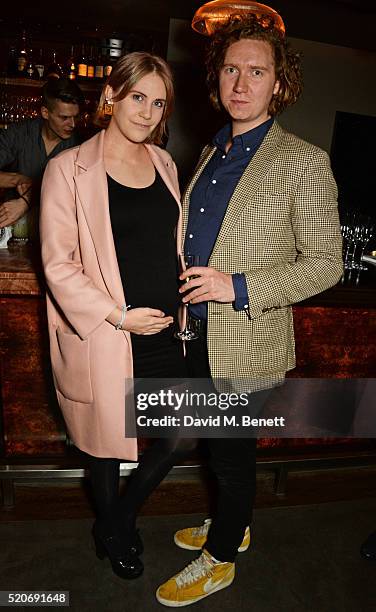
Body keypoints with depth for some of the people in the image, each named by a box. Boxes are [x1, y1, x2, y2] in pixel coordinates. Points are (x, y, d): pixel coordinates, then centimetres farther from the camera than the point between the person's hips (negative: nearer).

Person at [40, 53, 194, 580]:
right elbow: (58, 264, -9)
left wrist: (185, 306, 8)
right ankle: (110, 531, 46)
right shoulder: (69, 168, -6)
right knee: (107, 443, 13)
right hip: (106, 339, -5)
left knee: (181, 439, 10)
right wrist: (118, 316, -16)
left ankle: (119, 520, 40)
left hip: (167, 333, 6)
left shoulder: (164, 163, 11)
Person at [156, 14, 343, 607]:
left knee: (233, 452, 12)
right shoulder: (212, 152, 10)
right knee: (217, 445, 23)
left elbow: (326, 263, -14)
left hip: (246, 342, -7)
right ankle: (231, 526, 49)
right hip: (196, 332, 7)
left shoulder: (303, 162, -13)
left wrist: (238, 287, -23)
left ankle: (219, 559, 38)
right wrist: (183, 294, 6)